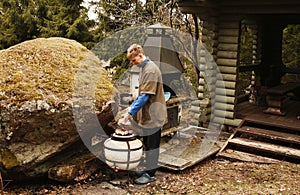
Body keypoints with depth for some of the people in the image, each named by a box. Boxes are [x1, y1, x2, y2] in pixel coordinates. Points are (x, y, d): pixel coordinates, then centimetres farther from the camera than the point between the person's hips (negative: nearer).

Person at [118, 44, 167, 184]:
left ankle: (149, 174, 12)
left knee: (151, 146, 1)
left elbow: (145, 96, -24)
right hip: (147, 114, 9)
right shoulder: (143, 68, 10)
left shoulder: (151, 70, -20)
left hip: (153, 115, -9)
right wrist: (131, 109, 15)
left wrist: (130, 113, -22)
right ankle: (150, 168, 30)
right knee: (147, 144, 17)